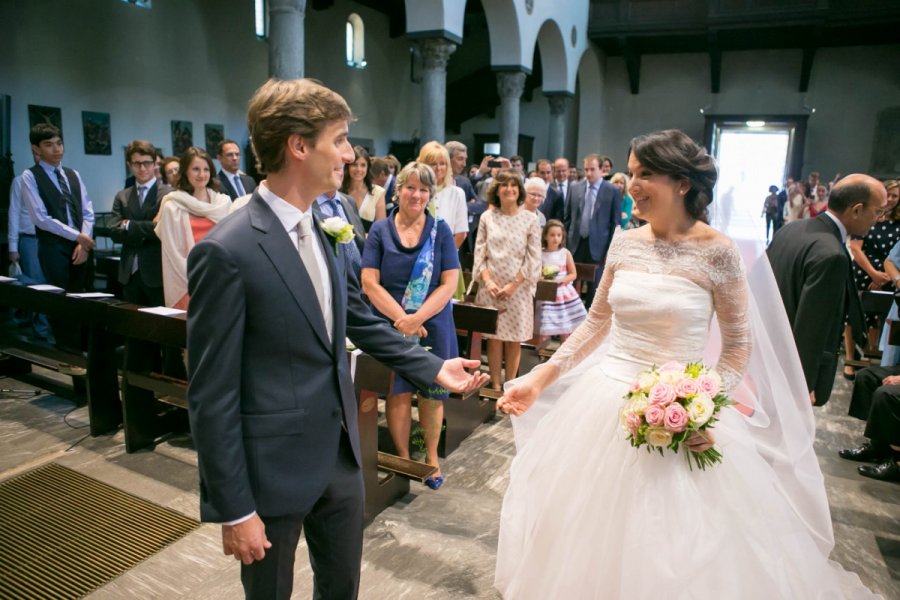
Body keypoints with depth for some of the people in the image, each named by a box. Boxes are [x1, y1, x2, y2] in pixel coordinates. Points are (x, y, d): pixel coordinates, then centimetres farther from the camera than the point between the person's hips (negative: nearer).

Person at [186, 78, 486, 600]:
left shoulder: (323, 230, 2)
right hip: (275, 470, -6)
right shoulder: (227, 252, -21)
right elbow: (212, 394, -18)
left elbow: (361, 319, 13)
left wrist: (433, 366, 7)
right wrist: (235, 509, -13)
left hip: (340, 454, 7)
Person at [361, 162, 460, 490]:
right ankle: (403, 460, 25)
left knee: (432, 395, 10)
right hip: (391, 325, 0)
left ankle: (431, 458, 30)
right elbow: (370, 283, -5)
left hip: (433, 325, 1)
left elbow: (449, 284, -4)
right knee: (398, 394, 5)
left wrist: (416, 318, -16)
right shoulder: (380, 230, 1)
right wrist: (401, 319, -15)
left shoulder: (440, 230, 1)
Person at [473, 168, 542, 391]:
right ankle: (495, 385, 14)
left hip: (518, 288, -1)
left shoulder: (529, 220, -1)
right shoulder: (487, 217, 4)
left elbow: (533, 258, -2)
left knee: (514, 339, 4)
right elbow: (479, 253, 4)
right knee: (494, 337, 3)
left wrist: (513, 285, -9)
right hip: (490, 287, 1)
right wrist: (488, 281, -9)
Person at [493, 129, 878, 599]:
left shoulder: (717, 253, -11)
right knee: (591, 537, 17)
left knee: (670, 547, 10)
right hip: (608, 402, 4)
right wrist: (539, 380, 3)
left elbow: (738, 345, -4)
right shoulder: (625, 244, 1)